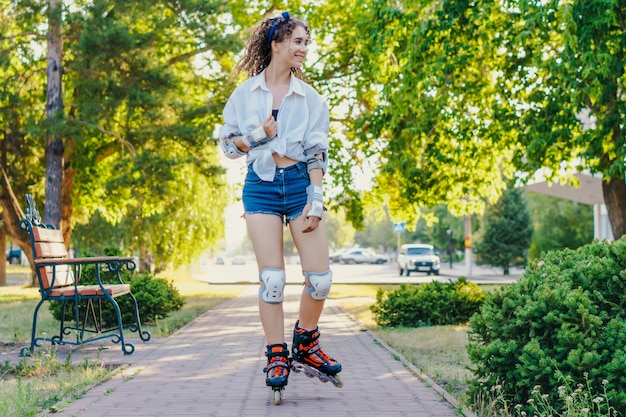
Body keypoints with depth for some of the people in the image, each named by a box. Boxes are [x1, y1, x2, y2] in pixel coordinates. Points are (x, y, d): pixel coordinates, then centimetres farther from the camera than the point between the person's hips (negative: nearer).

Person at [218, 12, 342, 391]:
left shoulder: (310, 97, 7)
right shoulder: (245, 94, 5)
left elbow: (317, 153, 2)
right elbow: (228, 145, 9)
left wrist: (316, 200, -8)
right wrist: (258, 135, -10)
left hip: (300, 182, 1)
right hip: (261, 185, -1)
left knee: (321, 277, -4)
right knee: (272, 279, -4)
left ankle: (306, 343, 19)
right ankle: (277, 357, 8)